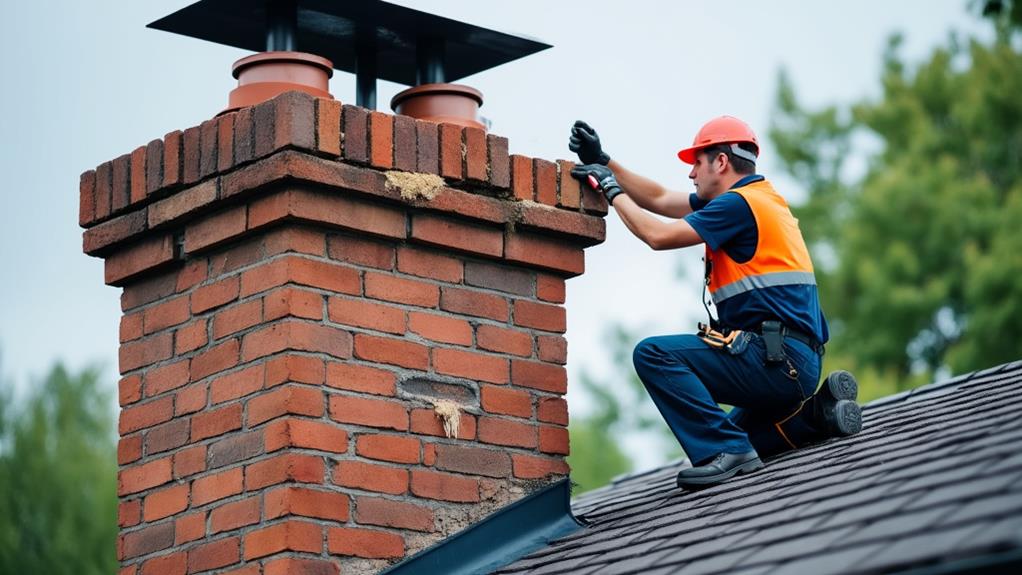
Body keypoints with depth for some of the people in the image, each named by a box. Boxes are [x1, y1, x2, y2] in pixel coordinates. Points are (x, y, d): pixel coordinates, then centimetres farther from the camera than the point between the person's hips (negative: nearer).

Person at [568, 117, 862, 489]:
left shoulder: (737, 204, -9)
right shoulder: (759, 198, 20)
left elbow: (658, 235, -12)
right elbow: (660, 200, 25)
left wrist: (612, 191, 2)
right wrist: (604, 163, 22)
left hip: (775, 358, -10)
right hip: (800, 364, 10)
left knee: (654, 354, -16)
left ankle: (725, 451, -23)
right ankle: (816, 414, 8)